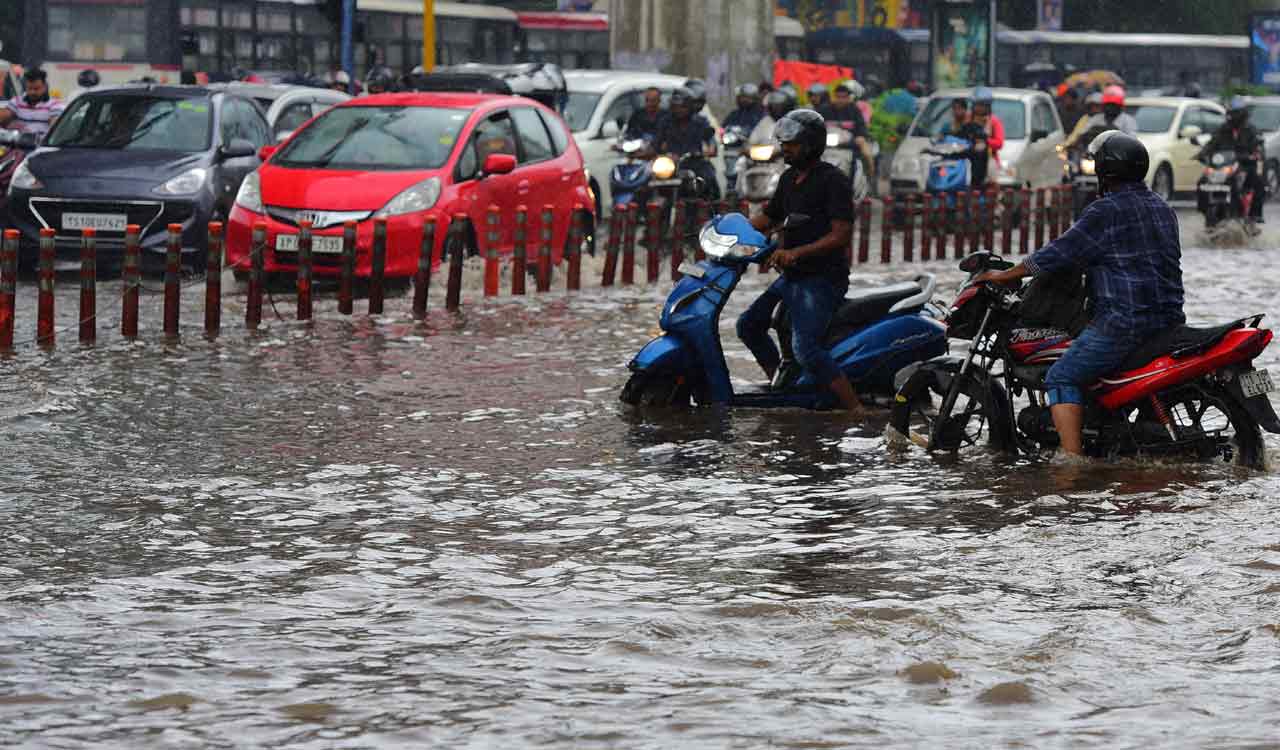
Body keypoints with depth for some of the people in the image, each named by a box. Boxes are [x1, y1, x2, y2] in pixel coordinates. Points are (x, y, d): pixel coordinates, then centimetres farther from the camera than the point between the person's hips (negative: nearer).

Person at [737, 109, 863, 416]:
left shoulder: (832, 180, -12)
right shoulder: (789, 178, 15)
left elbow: (842, 235, -20)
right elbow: (768, 218, 26)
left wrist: (796, 253, -28)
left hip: (822, 279, -10)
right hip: (791, 276, 10)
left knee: (805, 349, -23)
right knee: (749, 325, 12)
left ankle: (856, 409, -23)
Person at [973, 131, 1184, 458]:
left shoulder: (1107, 211, -10)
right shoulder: (1163, 209, 16)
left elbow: (1058, 254, -8)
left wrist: (1004, 275, 3)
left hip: (1124, 320, -9)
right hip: (1168, 318, 9)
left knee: (1062, 379, -4)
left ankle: (1073, 460, -17)